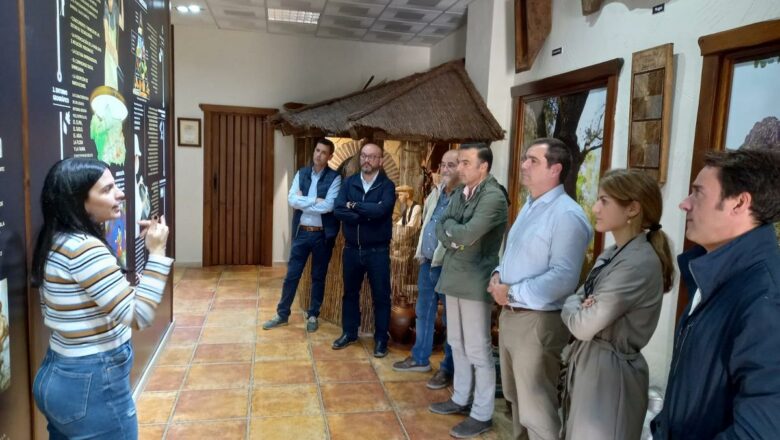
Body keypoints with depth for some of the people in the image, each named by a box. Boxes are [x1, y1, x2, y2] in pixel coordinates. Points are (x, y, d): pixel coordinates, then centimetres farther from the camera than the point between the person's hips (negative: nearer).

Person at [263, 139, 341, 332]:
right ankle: (282, 314, 22)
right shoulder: (301, 173, 5)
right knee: (292, 274, 9)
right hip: (301, 232, 3)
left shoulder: (334, 178, -7)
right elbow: (292, 199, -7)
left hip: (323, 234, -3)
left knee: (318, 277, 10)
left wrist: (303, 202, -12)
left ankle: (313, 316, 24)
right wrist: (315, 200, -15)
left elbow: (328, 206, -20)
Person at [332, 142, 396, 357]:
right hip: (351, 249, 4)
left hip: (378, 251, -3)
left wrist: (354, 206, -14)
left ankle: (381, 339, 20)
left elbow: (381, 210, -25)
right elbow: (339, 210, -11)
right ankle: (349, 333, 32)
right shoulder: (349, 182, 3)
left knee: (381, 296, 6)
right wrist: (367, 215, -20)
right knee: (350, 292, 16)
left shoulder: (387, 186, -6)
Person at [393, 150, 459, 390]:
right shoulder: (436, 192, 10)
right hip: (427, 263, 8)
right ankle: (420, 358, 35)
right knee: (423, 312, 19)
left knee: (450, 319, 6)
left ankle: (448, 369, 20)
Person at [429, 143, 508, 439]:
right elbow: (440, 230, 8)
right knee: (457, 343, 18)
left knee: (478, 350, 1)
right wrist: (456, 236, -12)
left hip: (475, 281, -8)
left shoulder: (493, 197, -16)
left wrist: (449, 226, -6)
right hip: (453, 277, 9)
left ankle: (482, 414, 15)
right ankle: (460, 398, 34)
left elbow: (468, 233, -25)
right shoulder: (460, 192, 10)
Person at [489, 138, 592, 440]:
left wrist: (512, 293, -19)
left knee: (535, 409, 4)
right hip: (510, 315, 9)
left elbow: (563, 278, -26)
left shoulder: (567, 215, -18)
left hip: (538, 321, -9)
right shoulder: (529, 207, 12)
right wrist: (498, 275, 0)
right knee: (517, 397, 24)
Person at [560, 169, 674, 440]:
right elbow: (575, 299, 9)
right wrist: (579, 307, -13)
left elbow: (583, 326, -24)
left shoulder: (640, 263, -23)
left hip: (610, 368, -9)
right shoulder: (611, 254, 8)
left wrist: (572, 308, -3)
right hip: (587, 361, 9)